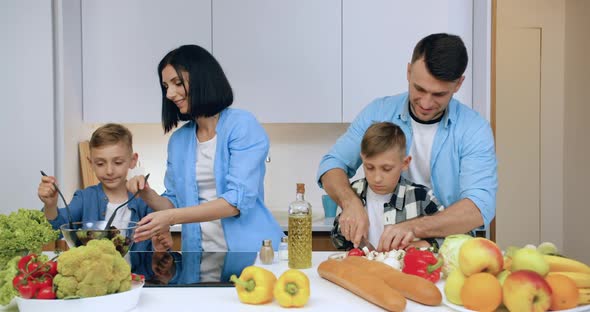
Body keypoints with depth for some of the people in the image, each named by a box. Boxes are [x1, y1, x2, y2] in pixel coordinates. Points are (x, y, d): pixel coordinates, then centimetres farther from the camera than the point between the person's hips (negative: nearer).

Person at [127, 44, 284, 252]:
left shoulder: (243, 125, -4)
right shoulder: (179, 139, 13)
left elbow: (239, 200, -13)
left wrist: (173, 217, -18)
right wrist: (147, 194, -1)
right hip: (198, 254, 5)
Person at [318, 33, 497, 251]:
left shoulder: (474, 130, -8)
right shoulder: (378, 112, -1)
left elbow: (480, 207, -18)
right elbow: (332, 164, 2)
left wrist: (415, 227, -34)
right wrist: (350, 202, -20)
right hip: (381, 247, 0)